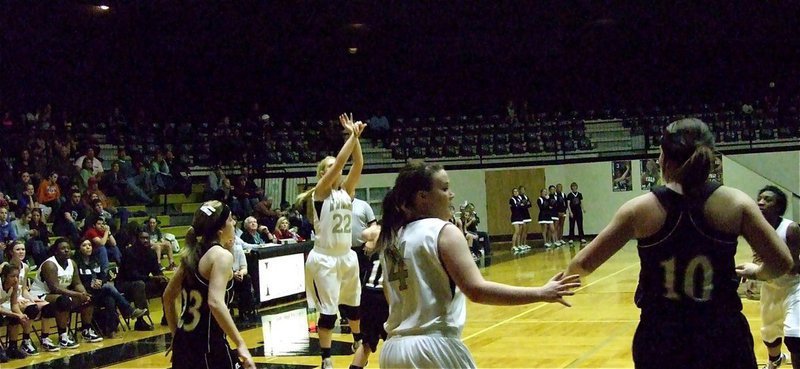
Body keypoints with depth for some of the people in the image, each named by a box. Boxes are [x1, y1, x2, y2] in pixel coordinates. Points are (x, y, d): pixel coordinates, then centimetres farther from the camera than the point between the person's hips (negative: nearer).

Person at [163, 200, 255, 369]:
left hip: (184, 341, 8)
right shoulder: (222, 255, -13)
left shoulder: (191, 252, 11)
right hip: (208, 344, -8)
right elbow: (215, 303, -27)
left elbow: (168, 297, 18)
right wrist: (241, 344, -26)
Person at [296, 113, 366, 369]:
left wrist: (356, 138, -13)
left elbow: (358, 165, -5)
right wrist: (351, 136, -15)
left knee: (353, 305, 20)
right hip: (324, 259, -6)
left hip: (347, 256, 6)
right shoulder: (320, 192, -8)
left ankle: (358, 342, 41)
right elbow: (339, 161, -19)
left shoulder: (346, 191, 8)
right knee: (328, 311, -4)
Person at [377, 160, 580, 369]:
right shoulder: (443, 232, -10)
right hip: (434, 347, -7)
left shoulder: (391, 239, 11)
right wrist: (541, 293, -22)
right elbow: (477, 290, -21)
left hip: (394, 349, 7)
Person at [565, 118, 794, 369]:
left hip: (660, 339, 0)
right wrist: (756, 272, 21)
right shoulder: (736, 203, -5)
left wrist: (563, 278, 23)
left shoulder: (640, 209, -6)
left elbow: (583, 264, 1)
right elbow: (781, 263, -1)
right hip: (724, 337, 0)